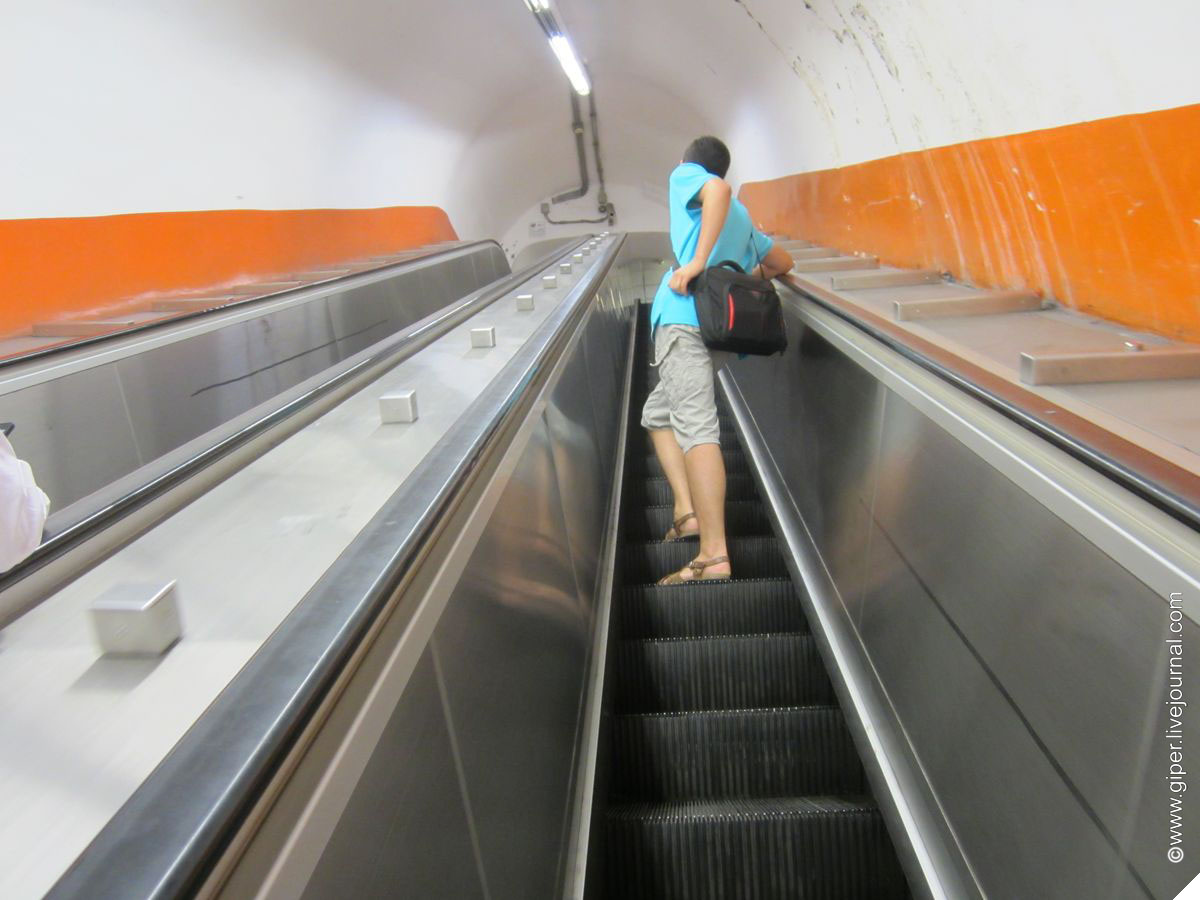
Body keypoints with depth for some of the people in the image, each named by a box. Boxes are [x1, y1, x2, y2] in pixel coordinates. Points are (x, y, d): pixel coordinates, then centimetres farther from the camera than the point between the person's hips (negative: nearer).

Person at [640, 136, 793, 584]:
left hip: (685, 316, -8)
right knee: (657, 414, 20)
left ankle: (714, 554, -26)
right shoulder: (740, 216, 32)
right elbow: (782, 261, 36)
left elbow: (718, 189, -11)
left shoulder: (685, 174, 13)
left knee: (695, 425, -18)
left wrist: (697, 263, -16)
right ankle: (687, 512, 5)